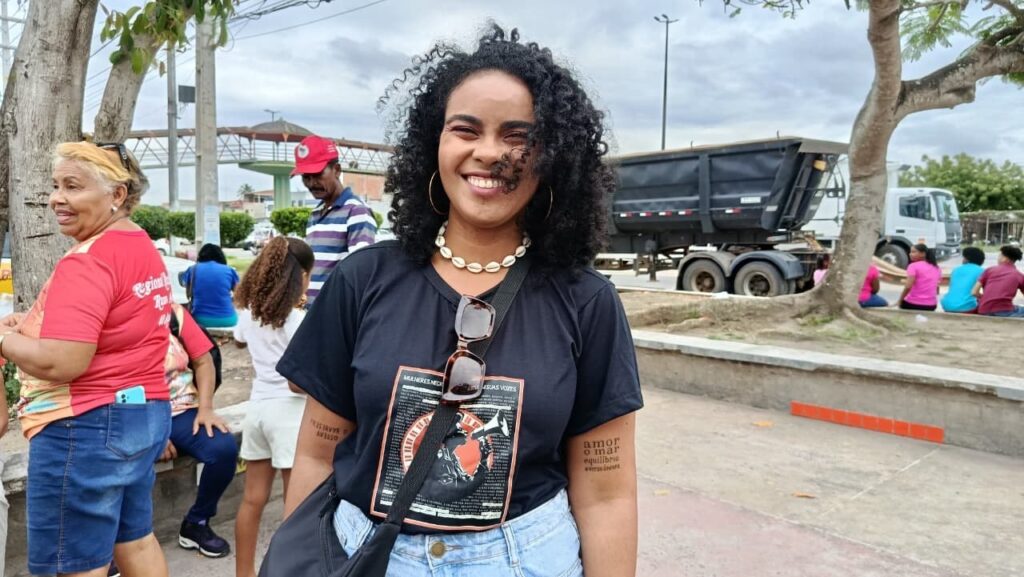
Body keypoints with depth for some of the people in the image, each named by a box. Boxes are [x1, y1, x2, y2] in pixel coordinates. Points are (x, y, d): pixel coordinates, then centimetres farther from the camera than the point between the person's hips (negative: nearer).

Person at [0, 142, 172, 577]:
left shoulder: (86, 262, -20)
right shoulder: (143, 248, 10)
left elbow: (61, 363, -26)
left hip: (87, 427, -10)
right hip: (145, 412, 10)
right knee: (135, 541, 20)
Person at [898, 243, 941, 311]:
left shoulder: (914, 266, -8)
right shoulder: (936, 268, 12)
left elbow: (908, 287, -20)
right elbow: (937, 289, 17)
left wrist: (900, 300, -11)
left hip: (914, 304, -6)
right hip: (931, 305, 6)